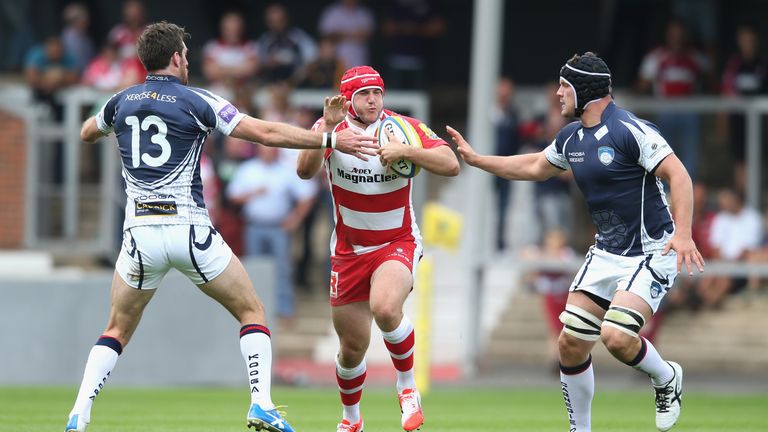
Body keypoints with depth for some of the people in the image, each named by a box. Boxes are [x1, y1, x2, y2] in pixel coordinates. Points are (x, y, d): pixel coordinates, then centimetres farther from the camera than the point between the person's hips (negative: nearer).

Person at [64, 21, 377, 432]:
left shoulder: (122, 101, 8)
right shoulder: (196, 101, -4)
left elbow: (87, 133, 30)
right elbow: (266, 133, -8)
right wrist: (331, 140, -3)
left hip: (139, 231, 3)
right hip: (189, 228, -3)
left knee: (117, 331, 16)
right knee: (251, 311, 12)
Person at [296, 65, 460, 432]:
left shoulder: (405, 128, -9)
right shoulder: (333, 130, -6)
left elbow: (451, 165, -17)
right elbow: (305, 171, -23)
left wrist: (406, 151, -30)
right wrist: (326, 128, -36)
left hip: (398, 243, -2)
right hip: (349, 249, 2)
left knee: (385, 308, -33)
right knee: (352, 347, 7)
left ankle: (407, 387, -9)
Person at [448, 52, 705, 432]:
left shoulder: (630, 130, -17)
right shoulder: (571, 138, 9)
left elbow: (677, 175, -21)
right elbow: (536, 167, 27)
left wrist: (683, 233, -33)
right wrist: (475, 159, 27)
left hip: (651, 254, -8)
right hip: (606, 254, 8)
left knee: (617, 337, -23)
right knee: (571, 343, 0)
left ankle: (667, 379, 8)